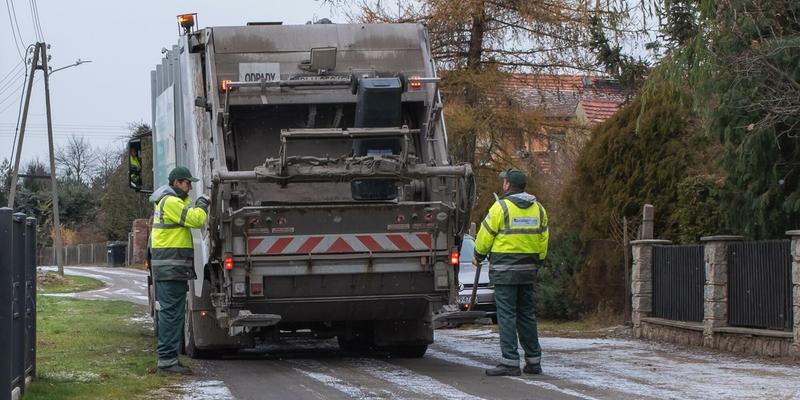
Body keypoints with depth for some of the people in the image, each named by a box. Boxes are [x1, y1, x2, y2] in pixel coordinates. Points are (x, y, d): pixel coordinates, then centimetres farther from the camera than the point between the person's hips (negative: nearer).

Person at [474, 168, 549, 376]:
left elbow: (485, 236, -5)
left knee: (506, 315, -5)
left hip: (504, 269, -6)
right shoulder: (538, 208, 9)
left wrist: (478, 256, 12)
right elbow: (543, 239, 13)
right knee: (526, 314, 14)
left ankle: (510, 362, -8)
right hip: (528, 269, 6)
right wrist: (537, 262, 24)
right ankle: (533, 361, 16)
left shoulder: (501, 207, -10)